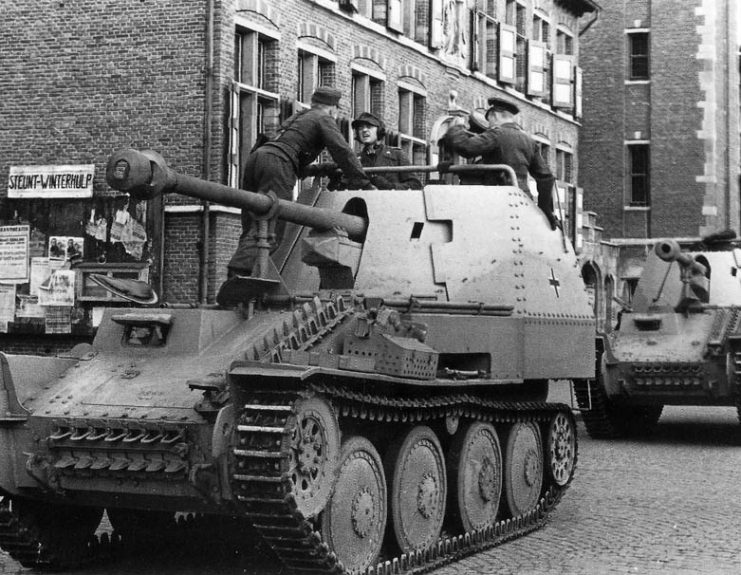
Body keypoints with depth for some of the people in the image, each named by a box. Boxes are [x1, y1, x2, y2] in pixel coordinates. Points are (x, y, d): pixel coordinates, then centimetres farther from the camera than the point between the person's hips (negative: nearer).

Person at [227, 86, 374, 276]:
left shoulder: (297, 117, 35)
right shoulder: (324, 120, 11)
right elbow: (343, 152, 1)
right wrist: (364, 183, 3)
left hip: (255, 158, 8)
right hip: (277, 163, -8)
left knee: (252, 227, 6)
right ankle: (239, 272, -32)